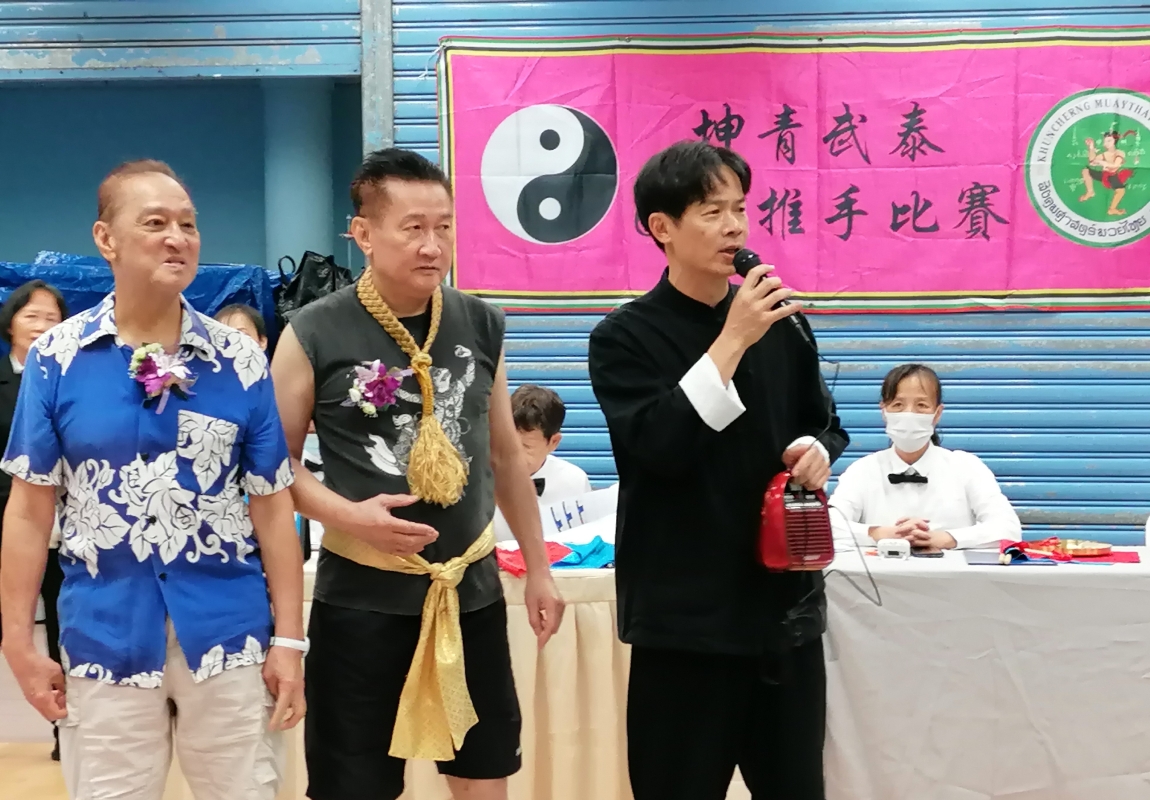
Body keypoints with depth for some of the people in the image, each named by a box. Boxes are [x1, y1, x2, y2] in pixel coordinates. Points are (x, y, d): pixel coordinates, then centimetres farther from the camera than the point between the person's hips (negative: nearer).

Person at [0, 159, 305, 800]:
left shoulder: (242, 361, -1)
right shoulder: (56, 359, -3)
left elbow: (272, 506, 1)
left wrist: (289, 638, -2)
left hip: (229, 634, 1)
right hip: (105, 638, 0)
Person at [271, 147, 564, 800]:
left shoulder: (482, 326, 2)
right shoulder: (315, 335, -10)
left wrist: (539, 570, 14)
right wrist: (346, 514, -19)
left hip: (472, 587, 4)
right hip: (361, 594, -3)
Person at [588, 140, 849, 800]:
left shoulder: (782, 323, 7)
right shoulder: (625, 337, -7)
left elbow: (827, 421, 19)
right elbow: (661, 448, -19)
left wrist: (816, 451, -5)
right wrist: (732, 341, -21)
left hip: (787, 600, 5)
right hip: (686, 613, -4)